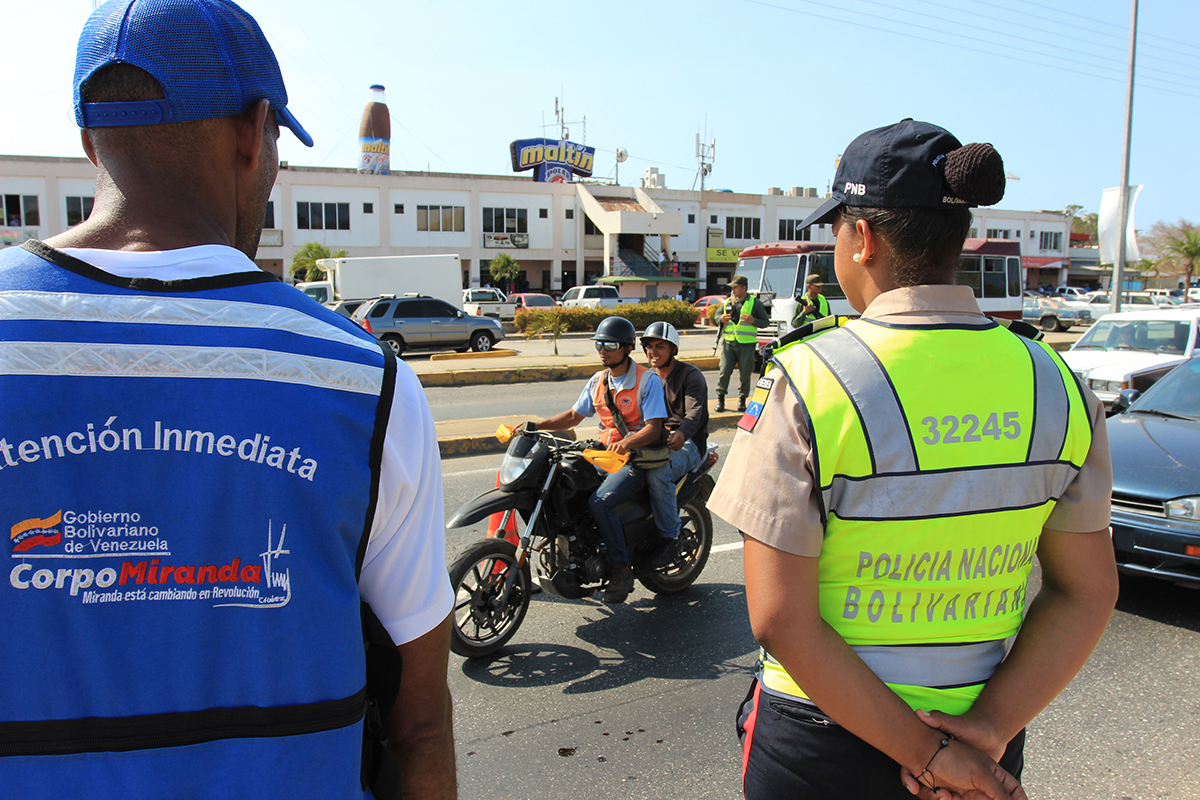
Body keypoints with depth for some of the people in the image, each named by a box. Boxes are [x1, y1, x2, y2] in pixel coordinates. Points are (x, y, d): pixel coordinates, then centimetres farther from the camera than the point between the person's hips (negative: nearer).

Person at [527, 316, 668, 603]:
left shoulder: (648, 380, -10)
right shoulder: (598, 381, 10)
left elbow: (654, 429, -17)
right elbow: (574, 416, 18)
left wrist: (626, 443, -36)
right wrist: (536, 426, 6)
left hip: (638, 459, -7)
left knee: (599, 501, -28)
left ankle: (621, 571, -15)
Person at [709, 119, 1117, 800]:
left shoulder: (808, 382, -19)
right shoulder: (1056, 385, -5)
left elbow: (780, 620, -20)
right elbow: (1089, 593, -2)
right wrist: (987, 731, -8)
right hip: (984, 742, 4)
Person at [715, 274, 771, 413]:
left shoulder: (755, 303, 2)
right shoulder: (728, 302, 11)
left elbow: (766, 322, 4)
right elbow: (717, 314, 25)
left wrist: (753, 321, -14)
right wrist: (721, 318, 1)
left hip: (747, 345, -2)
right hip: (729, 343, 2)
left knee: (745, 373, 1)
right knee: (724, 371, -5)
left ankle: (742, 400, 17)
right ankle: (720, 399, 5)